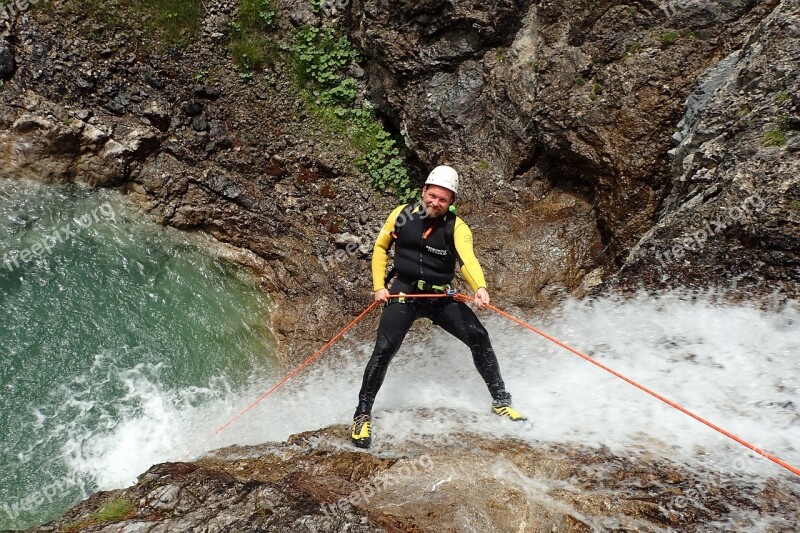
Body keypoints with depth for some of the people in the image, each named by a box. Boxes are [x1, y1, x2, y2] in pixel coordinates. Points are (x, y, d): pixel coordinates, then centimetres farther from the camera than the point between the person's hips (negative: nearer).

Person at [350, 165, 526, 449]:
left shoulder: (457, 228, -11)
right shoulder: (402, 215, -5)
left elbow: (467, 258, -30)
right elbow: (380, 247, 9)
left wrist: (480, 288, -50)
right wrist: (379, 286, 1)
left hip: (441, 295, 1)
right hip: (403, 293, 0)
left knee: (478, 337, -10)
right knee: (384, 350, -15)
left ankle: (500, 400, 9)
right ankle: (362, 414, 2)